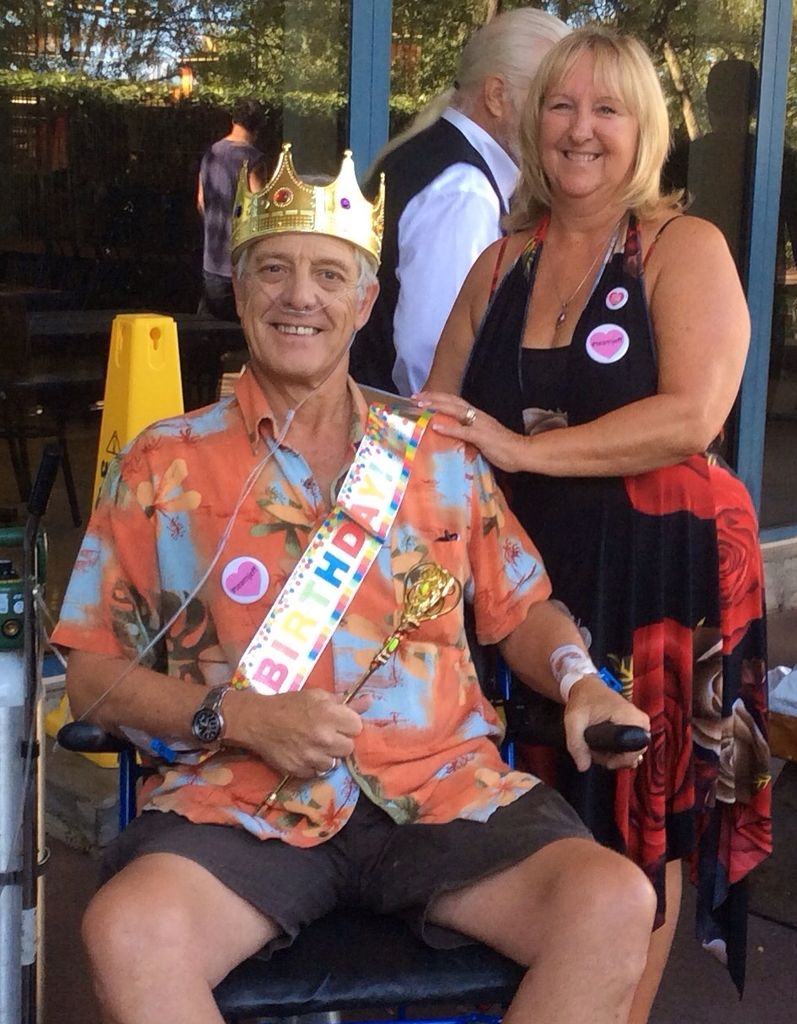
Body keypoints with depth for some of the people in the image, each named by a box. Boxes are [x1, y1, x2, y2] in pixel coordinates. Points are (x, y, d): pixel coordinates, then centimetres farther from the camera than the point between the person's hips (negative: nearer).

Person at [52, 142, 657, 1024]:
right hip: (240, 806, -2)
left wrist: (579, 680, -2)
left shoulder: (441, 457, 16)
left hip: (444, 790, 2)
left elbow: (522, 612, 20)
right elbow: (93, 675, 6)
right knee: (127, 930, -33)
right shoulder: (163, 468, 9)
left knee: (615, 905, -24)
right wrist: (236, 717, -10)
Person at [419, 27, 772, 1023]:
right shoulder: (503, 262, 11)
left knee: (637, 820, 7)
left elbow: (689, 418, -19)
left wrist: (521, 448, -21)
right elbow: (443, 413, 16)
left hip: (659, 571, -4)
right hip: (528, 567, 5)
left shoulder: (686, 247, -5)